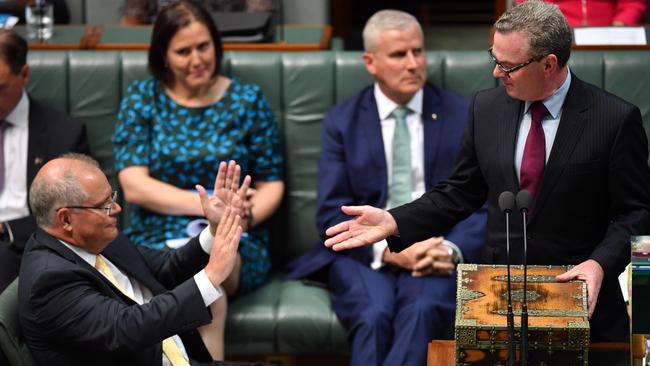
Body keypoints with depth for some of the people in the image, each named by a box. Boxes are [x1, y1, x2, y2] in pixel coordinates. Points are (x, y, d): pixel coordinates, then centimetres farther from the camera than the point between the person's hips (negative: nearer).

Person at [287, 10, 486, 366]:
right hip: (366, 252, 0)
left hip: (438, 249, 0)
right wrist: (388, 251, -17)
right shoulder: (342, 121, 8)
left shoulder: (462, 115, 8)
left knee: (423, 310, -34)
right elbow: (332, 213, 1)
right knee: (374, 315, -33)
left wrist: (453, 250, -18)